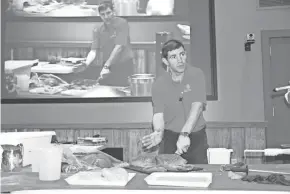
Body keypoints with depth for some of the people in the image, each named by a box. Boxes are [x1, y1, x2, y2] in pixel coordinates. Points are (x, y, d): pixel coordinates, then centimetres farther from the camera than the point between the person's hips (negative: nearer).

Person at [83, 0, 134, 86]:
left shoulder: (122, 23, -10)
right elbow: (93, 51, 0)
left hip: (124, 67, -4)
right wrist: (86, 64, -20)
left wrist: (106, 66, -18)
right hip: (107, 67, 4)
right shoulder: (97, 31, 5)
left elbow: (119, 47, -16)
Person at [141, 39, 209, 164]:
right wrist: (159, 133, -33)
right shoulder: (159, 85, -4)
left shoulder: (196, 75, -6)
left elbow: (197, 106, -16)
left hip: (196, 136, 0)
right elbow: (158, 114, -11)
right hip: (171, 137, 0)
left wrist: (185, 134, -28)